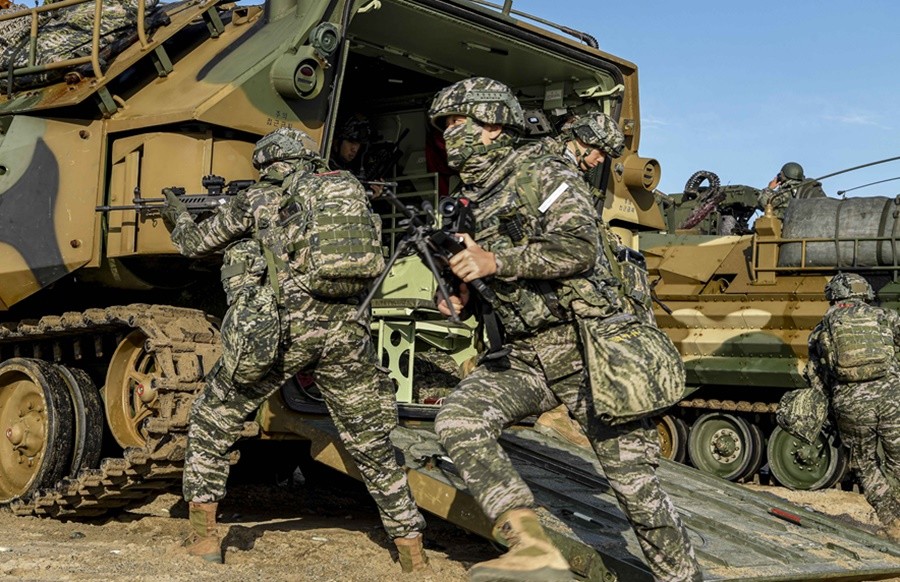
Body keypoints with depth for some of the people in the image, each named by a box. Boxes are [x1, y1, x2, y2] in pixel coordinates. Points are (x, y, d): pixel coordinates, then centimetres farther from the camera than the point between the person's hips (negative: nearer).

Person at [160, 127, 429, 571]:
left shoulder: (255, 201, 8)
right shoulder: (348, 188, 14)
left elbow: (196, 244, 21)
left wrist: (178, 217, 42)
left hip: (277, 331, -2)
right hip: (343, 328, 3)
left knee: (210, 426, 18)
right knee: (374, 447, 11)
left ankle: (204, 537, 19)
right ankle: (413, 557, 12)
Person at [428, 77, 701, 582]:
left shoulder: (543, 175, -5)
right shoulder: (469, 203, 17)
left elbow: (580, 247, -20)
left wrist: (496, 263, -22)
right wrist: (464, 299, 8)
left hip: (585, 348, -6)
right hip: (525, 358, 7)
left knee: (634, 481, -2)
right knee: (458, 418, -19)